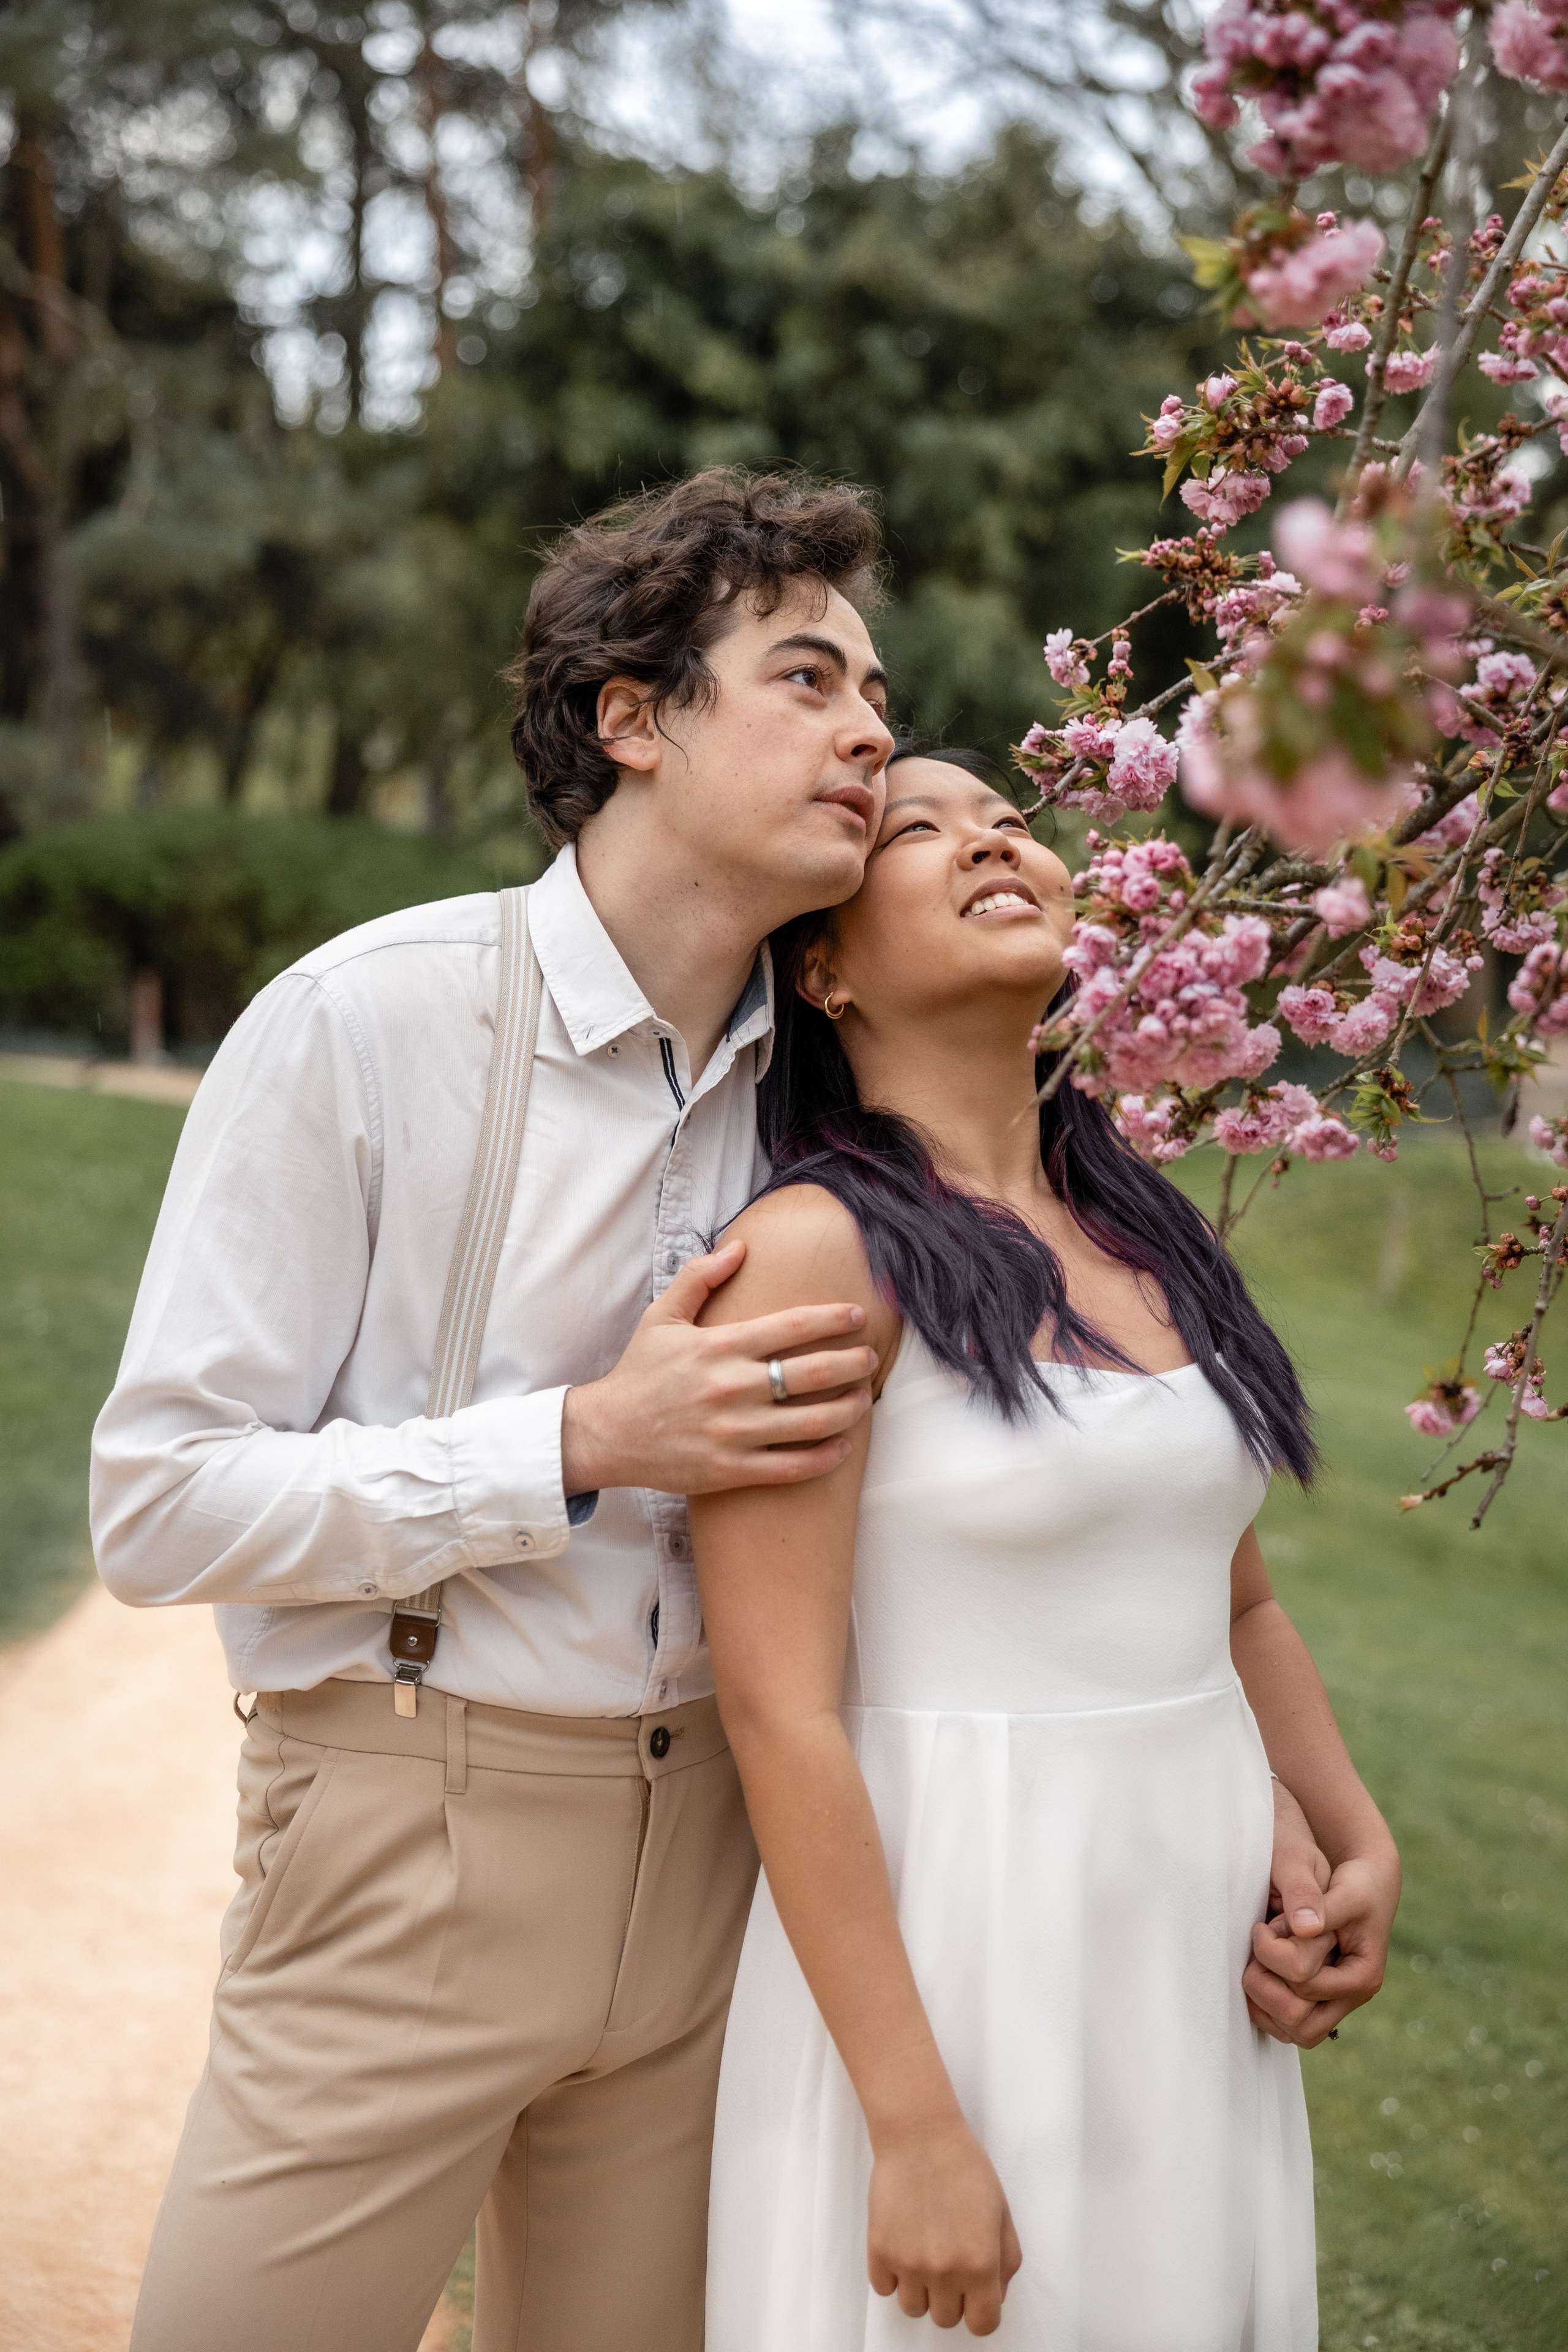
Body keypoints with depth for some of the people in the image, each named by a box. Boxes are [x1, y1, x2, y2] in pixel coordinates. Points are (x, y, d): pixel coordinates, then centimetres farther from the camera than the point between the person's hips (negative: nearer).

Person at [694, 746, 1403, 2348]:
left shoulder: (1145, 1233, 7)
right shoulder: (816, 1250, -13)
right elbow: (780, 1708, -17)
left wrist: (1360, 1846, 2)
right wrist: (915, 2129, -19)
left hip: (1203, 1955, 7)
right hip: (937, 1956, -6)